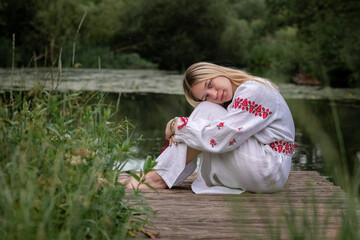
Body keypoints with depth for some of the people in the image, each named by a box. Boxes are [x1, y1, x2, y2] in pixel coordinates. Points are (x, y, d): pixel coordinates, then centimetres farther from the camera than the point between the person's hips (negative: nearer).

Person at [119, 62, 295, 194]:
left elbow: (223, 136, -25)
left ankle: (160, 178, -15)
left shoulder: (253, 91, -16)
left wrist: (178, 125, -15)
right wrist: (180, 132, -14)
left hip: (268, 172, -9)